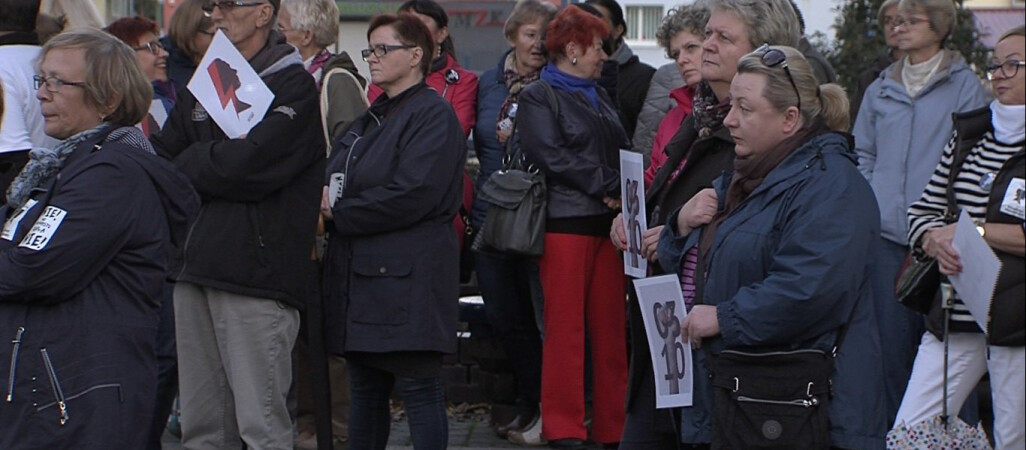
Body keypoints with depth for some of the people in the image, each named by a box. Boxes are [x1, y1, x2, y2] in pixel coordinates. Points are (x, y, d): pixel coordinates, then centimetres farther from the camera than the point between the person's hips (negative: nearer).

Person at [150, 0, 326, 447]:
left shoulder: (293, 85, -5)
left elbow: (248, 165, -17)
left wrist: (190, 165, 1)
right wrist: (214, 162, -6)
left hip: (256, 271, -7)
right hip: (195, 267, 7)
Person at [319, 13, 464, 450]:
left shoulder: (433, 115, -8)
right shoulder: (372, 118, 20)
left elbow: (411, 196, -20)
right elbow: (337, 180, 18)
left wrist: (339, 213, -12)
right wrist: (327, 198, -6)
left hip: (408, 279, -9)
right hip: (360, 275, 9)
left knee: (419, 390, -4)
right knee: (364, 389, 12)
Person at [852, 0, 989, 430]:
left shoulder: (964, 85, 1)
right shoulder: (880, 90, 14)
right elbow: (862, 154, 18)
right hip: (887, 234, 4)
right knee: (890, 338, 5)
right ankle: (891, 430, 14)